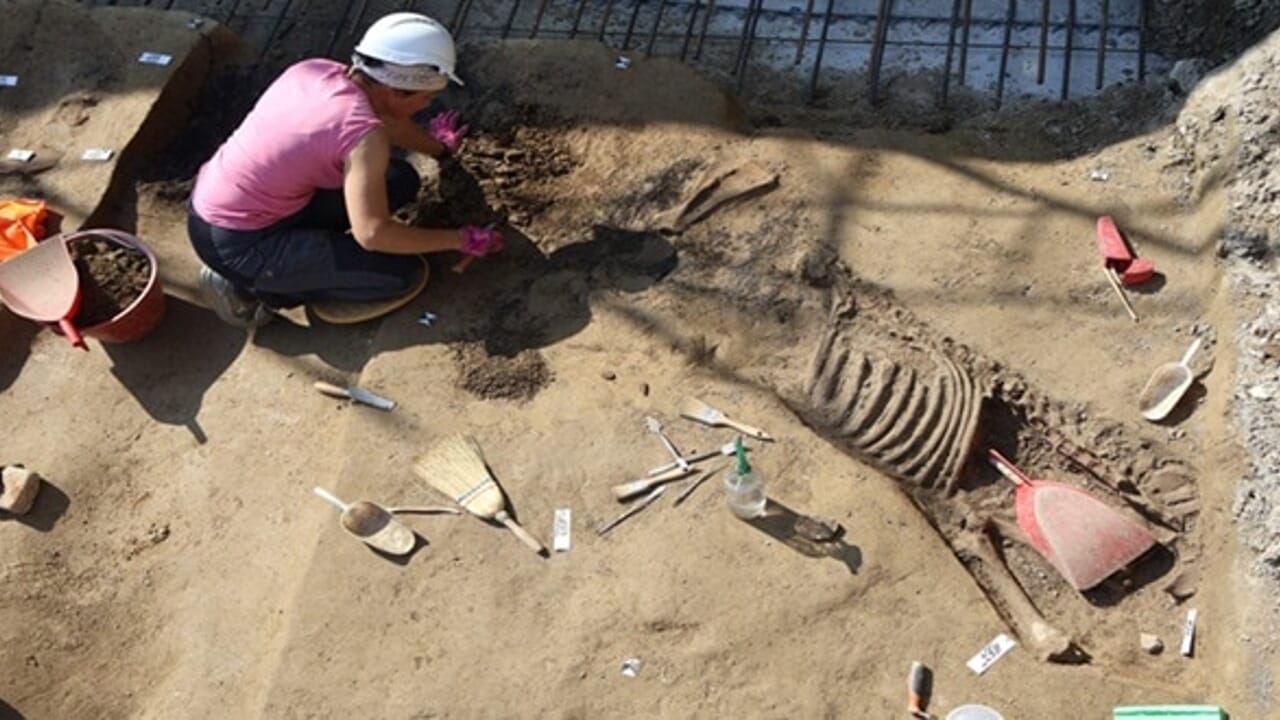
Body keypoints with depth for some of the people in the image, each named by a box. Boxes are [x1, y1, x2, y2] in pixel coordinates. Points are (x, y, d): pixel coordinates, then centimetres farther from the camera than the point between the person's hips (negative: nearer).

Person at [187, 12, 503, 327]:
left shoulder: (315, 70, -2)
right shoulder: (364, 133, -25)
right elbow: (372, 234, -30)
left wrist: (438, 148, 31)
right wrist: (460, 240, -18)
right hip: (236, 244, -8)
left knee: (400, 181, 10)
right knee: (404, 274, -8)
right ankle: (252, 286, 0)